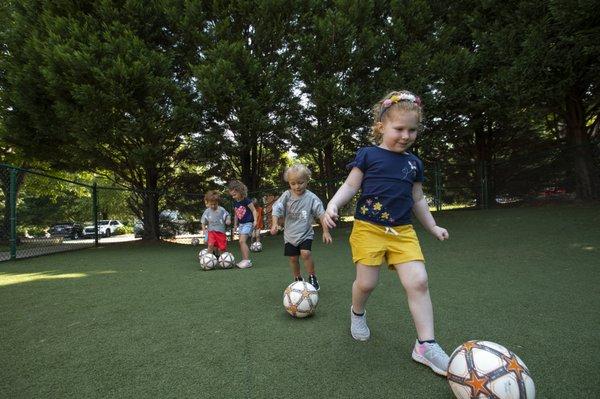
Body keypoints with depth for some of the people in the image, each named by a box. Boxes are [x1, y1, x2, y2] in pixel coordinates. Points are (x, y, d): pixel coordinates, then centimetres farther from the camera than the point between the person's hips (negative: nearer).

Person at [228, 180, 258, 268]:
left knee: (242, 241, -16)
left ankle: (247, 261, -13)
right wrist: (235, 225, 20)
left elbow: (254, 210, -10)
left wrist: (255, 220, -19)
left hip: (248, 223, -8)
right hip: (241, 224, 8)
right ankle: (244, 260, 17)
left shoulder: (246, 200, -12)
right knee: (242, 242, 8)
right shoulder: (235, 203, 10)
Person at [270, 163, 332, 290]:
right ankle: (298, 279, 30)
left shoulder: (311, 198, -12)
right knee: (293, 258, 7)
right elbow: (277, 209, -6)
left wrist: (326, 231, -12)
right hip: (290, 235, 3)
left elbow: (321, 214, -10)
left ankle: (312, 277, 1)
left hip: (305, 234, -3)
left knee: (305, 253, -20)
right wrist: (275, 223, -22)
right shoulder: (286, 196, -6)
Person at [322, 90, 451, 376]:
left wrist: (433, 227, 22)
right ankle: (357, 312, 34)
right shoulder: (367, 155, -1)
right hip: (368, 228, -3)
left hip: (403, 231, 4)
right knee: (366, 283, -1)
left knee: (418, 282, -9)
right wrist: (333, 205, -17)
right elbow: (350, 186, 0)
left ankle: (426, 344, 4)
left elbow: (417, 199, 21)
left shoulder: (414, 163, 13)